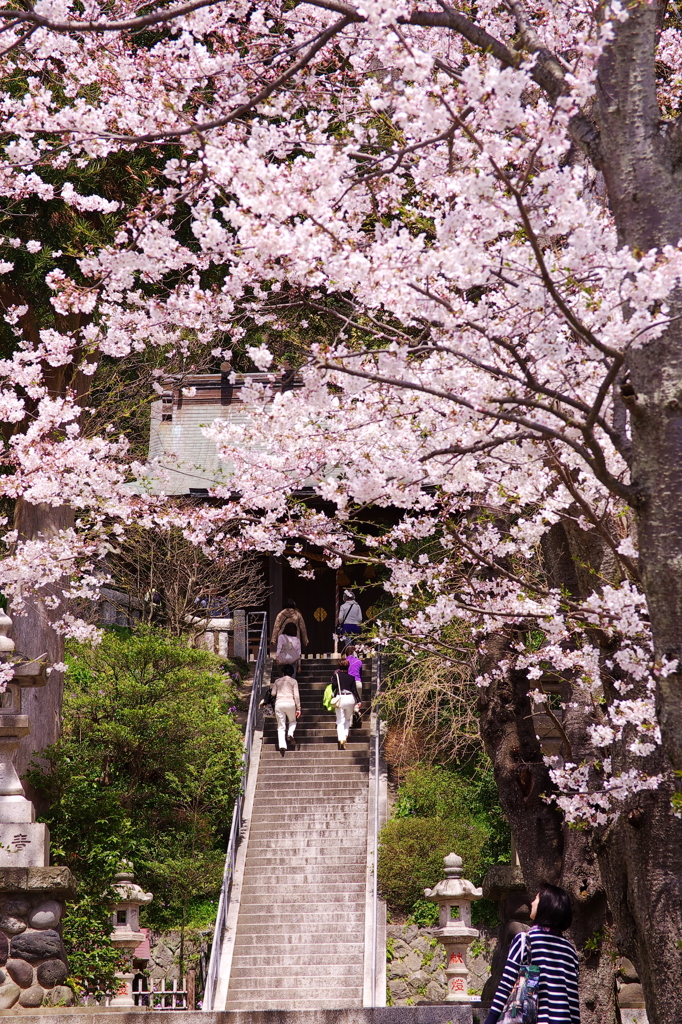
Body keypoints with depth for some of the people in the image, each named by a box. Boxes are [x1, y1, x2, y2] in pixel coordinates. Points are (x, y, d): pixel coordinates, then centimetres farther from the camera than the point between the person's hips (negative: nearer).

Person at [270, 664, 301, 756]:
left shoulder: (277, 681, 17)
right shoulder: (293, 681, 13)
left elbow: (273, 693, 10)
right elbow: (296, 696, 4)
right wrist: (298, 708, 4)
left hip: (279, 703, 1)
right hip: (290, 703, -1)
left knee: (281, 727, 2)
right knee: (293, 721, 23)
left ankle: (282, 745, -15)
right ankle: (290, 734, -5)